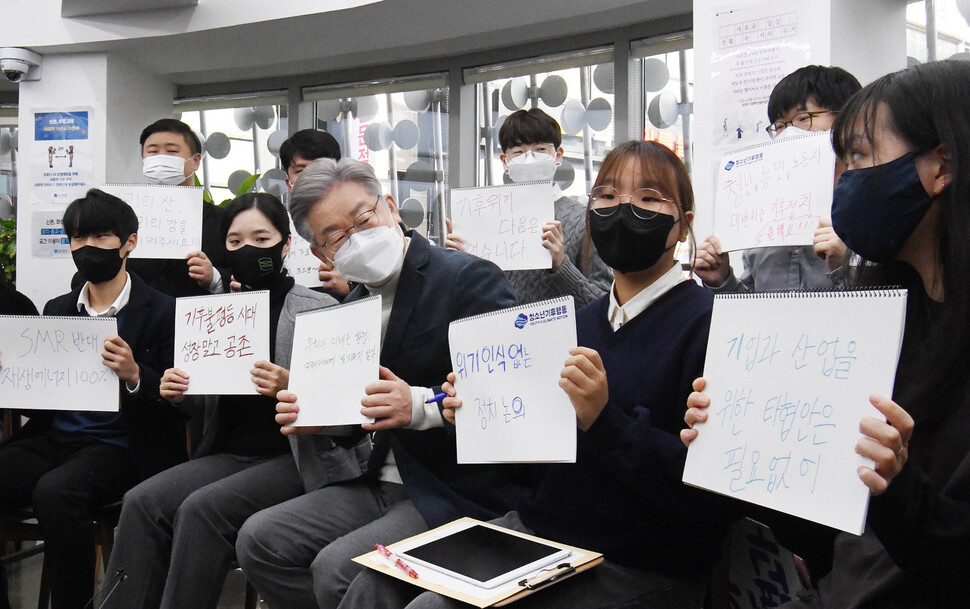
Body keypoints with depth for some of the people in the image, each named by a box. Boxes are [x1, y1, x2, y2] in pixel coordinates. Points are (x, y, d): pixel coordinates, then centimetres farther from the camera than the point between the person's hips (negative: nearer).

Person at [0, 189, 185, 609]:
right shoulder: (58, 310, 17)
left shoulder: (162, 312, -1)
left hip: (118, 445, -5)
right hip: (53, 439, 6)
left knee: (54, 492, -32)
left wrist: (134, 376, -23)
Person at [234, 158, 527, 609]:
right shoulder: (353, 306, 12)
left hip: (460, 492, -8)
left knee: (336, 569, -24)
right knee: (259, 540, -1)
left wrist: (422, 406, -30)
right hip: (384, 483, 8)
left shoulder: (471, 278, -13)